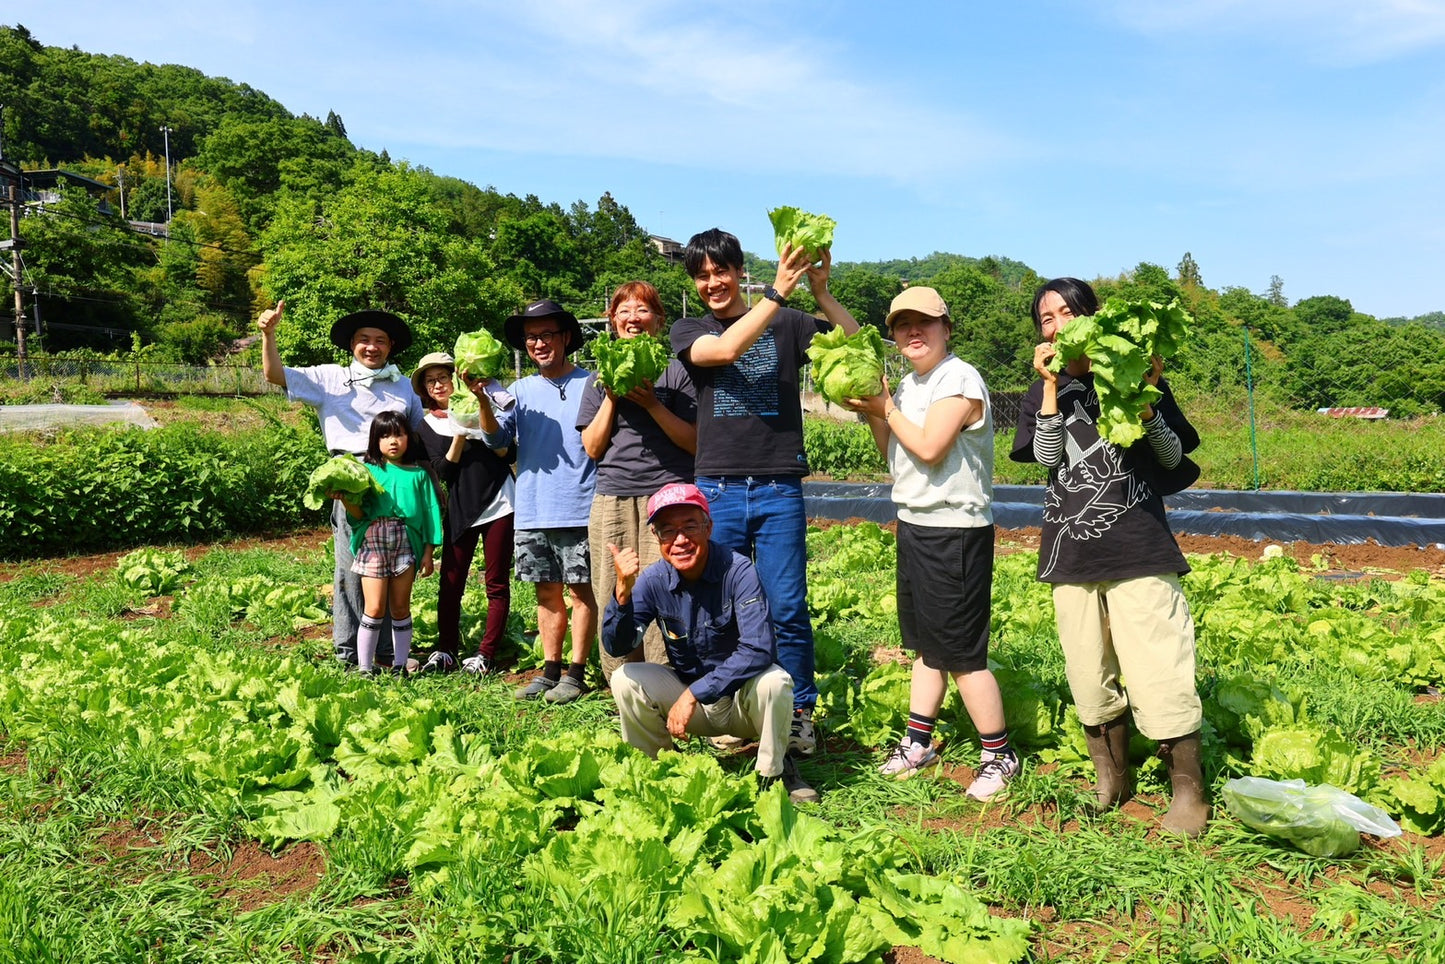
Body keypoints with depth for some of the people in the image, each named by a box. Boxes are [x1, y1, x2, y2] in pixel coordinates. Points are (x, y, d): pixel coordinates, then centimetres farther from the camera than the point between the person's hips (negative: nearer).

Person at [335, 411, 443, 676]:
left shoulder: (418, 474, 8)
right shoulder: (368, 471, 6)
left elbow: (430, 513, 7)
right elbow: (360, 514, 0)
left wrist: (428, 553, 4)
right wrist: (344, 498, -19)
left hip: (406, 543, 1)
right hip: (373, 542, -1)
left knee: (400, 608, 8)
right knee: (375, 608, -4)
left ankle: (400, 665, 17)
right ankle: (365, 667, 5)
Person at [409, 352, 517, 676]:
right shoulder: (427, 426, 8)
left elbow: (510, 454, 2)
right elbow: (443, 470, -4)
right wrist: (459, 436, -16)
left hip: (499, 503, -1)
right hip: (460, 510, 1)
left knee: (497, 584, 0)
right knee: (450, 584, 1)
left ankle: (486, 655, 6)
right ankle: (446, 652, 13)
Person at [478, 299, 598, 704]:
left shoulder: (589, 384, 0)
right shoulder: (521, 389, 12)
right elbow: (497, 438, 0)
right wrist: (482, 398, -13)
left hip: (579, 510, -4)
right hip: (532, 513, 4)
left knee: (581, 590, 1)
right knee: (547, 593, 12)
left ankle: (575, 672, 9)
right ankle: (550, 670, 20)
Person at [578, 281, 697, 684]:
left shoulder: (676, 370, 6)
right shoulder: (601, 375, 16)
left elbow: (694, 441, 0)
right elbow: (593, 448, 9)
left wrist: (651, 403, -10)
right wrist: (611, 397, -2)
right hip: (612, 499, 3)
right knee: (614, 598, 2)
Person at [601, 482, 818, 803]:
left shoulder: (738, 571, -23)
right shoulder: (654, 580, -12)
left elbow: (758, 650, -31)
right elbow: (617, 647, -18)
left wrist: (694, 693, -32)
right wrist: (623, 590, -35)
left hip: (745, 696, -3)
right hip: (688, 695, 3)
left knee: (774, 681, -34)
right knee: (625, 680, -20)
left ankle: (775, 772, -5)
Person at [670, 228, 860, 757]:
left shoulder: (788, 324, 7)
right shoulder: (689, 332, 9)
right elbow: (727, 349, -13)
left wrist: (821, 292, -14)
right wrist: (778, 291, -18)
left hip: (779, 489, -1)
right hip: (718, 489, 1)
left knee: (788, 609, -1)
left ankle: (800, 713, 13)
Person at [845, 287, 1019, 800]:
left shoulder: (959, 379, -14)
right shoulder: (909, 385, 13)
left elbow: (928, 448, -23)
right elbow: (893, 455, 16)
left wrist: (886, 407, -11)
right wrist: (871, 412, 2)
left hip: (954, 531, -9)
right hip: (914, 526, 9)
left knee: (962, 653, -2)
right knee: (926, 644, 17)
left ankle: (999, 754, 12)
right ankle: (917, 743, 27)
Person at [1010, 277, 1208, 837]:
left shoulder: (1134, 375, 4)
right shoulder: (1041, 394, 11)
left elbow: (1173, 458, 0)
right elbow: (1046, 457, -6)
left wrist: (1145, 400, -15)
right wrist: (1052, 387, -11)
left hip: (1139, 550, -3)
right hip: (1072, 553, 3)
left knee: (1158, 675, -6)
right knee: (1090, 679, 10)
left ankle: (1188, 791, 11)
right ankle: (1112, 778, 29)